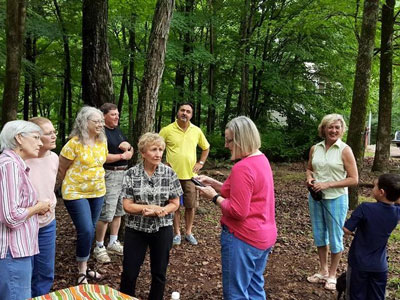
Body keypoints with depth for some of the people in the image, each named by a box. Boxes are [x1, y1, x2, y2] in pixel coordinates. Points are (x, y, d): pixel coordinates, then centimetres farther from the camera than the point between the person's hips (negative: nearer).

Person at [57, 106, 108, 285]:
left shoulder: (102, 141, 1)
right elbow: (61, 169, -8)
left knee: (90, 230, 13)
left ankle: (84, 266, 30)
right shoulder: (75, 143, -18)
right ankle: (82, 271, 6)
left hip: (98, 192, 6)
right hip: (76, 193, -6)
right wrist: (70, 186, 6)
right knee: (86, 231, -11)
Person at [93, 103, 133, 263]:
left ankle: (113, 243, 27)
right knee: (106, 213, -7)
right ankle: (99, 248, 5)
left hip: (123, 173, 9)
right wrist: (123, 155, -11)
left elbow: (130, 150, 19)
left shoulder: (118, 131, 15)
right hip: (109, 175, -9)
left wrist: (127, 146, -5)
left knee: (119, 211, 15)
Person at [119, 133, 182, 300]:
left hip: (162, 229, 1)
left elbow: (175, 204, -4)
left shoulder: (169, 173, -6)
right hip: (136, 229, -1)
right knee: (129, 272, 7)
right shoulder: (131, 174, -8)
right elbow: (127, 206, -10)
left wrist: (156, 212, -21)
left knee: (159, 273, 13)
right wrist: (152, 207, -23)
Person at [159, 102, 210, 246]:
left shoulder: (196, 131, 3)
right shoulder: (167, 130, -6)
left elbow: (206, 148, 16)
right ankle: (177, 233, 21)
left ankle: (189, 232, 24)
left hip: (190, 174, 2)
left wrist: (201, 163, 7)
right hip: (173, 174, -2)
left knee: (191, 205, 9)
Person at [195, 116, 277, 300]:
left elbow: (237, 211, -25)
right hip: (263, 236, 10)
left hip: (243, 239, -10)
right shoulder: (261, 159, 7)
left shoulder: (242, 168, -23)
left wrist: (214, 197, -12)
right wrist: (213, 183, 9)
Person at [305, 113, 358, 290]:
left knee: (335, 237, 8)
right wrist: (309, 178, -6)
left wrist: (328, 184, -19)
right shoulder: (315, 148, 2)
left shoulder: (345, 150, -11)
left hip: (336, 199, -4)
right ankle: (323, 270, 33)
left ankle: (332, 275, 25)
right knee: (319, 235, 15)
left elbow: (354, 179, -12)